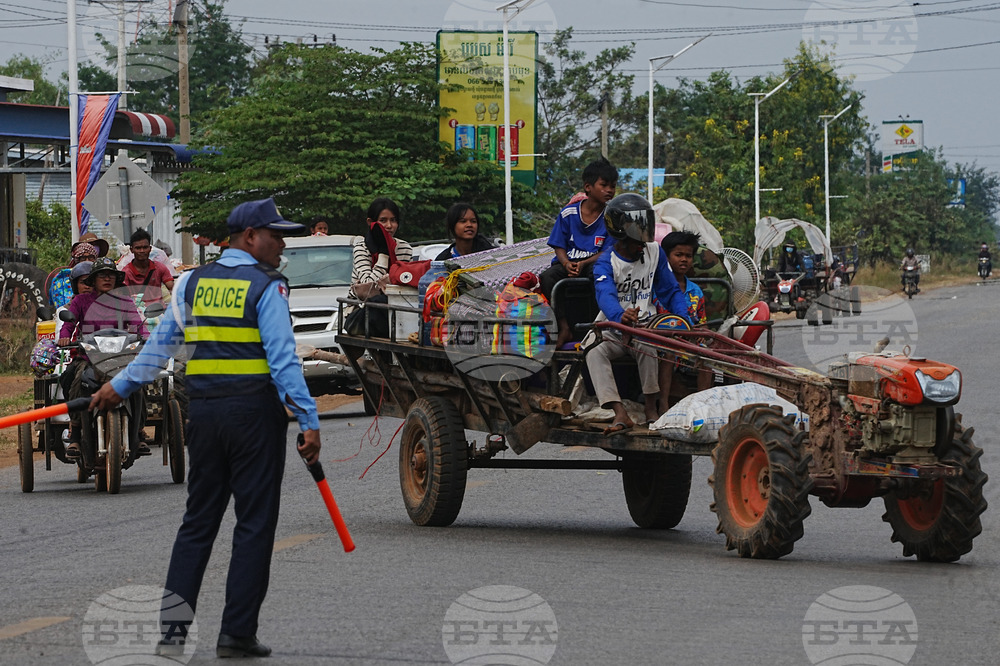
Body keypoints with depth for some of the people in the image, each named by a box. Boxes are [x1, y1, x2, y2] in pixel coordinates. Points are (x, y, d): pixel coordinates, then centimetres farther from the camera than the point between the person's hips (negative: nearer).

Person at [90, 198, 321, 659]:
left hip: (203, 413, 5)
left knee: (198, 522, 11)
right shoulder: (266, 288, -7)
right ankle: (236, 633, 0)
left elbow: (160, 345, 14)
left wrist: (120, 387, 25)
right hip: (254, 413, -5)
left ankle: (171, 630, 5)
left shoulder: (193, 283, 10)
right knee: (254, 524, 2)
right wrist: (309, 421, -14)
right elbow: (283, 360, -14)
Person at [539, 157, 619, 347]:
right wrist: (567, 264, -16)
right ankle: (564, 327, -26)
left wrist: (582, 264, -19)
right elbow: (559, 247, 6)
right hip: (568, 262, 2)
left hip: (594, 263, -2)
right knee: (547, 277, -29)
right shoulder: (568, 213, 4)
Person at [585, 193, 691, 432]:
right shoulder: (606, 262, -9)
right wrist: (621, 316, -53)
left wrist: (683, 319, -13)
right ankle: (620, 414, -39)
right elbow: (606, 295, -30)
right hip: (613, 328, -1)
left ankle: (651, 408, -22)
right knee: (594, 350, -32)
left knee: (647, 346, -34)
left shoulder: (654, 253, 3)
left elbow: (671, 291, 7)